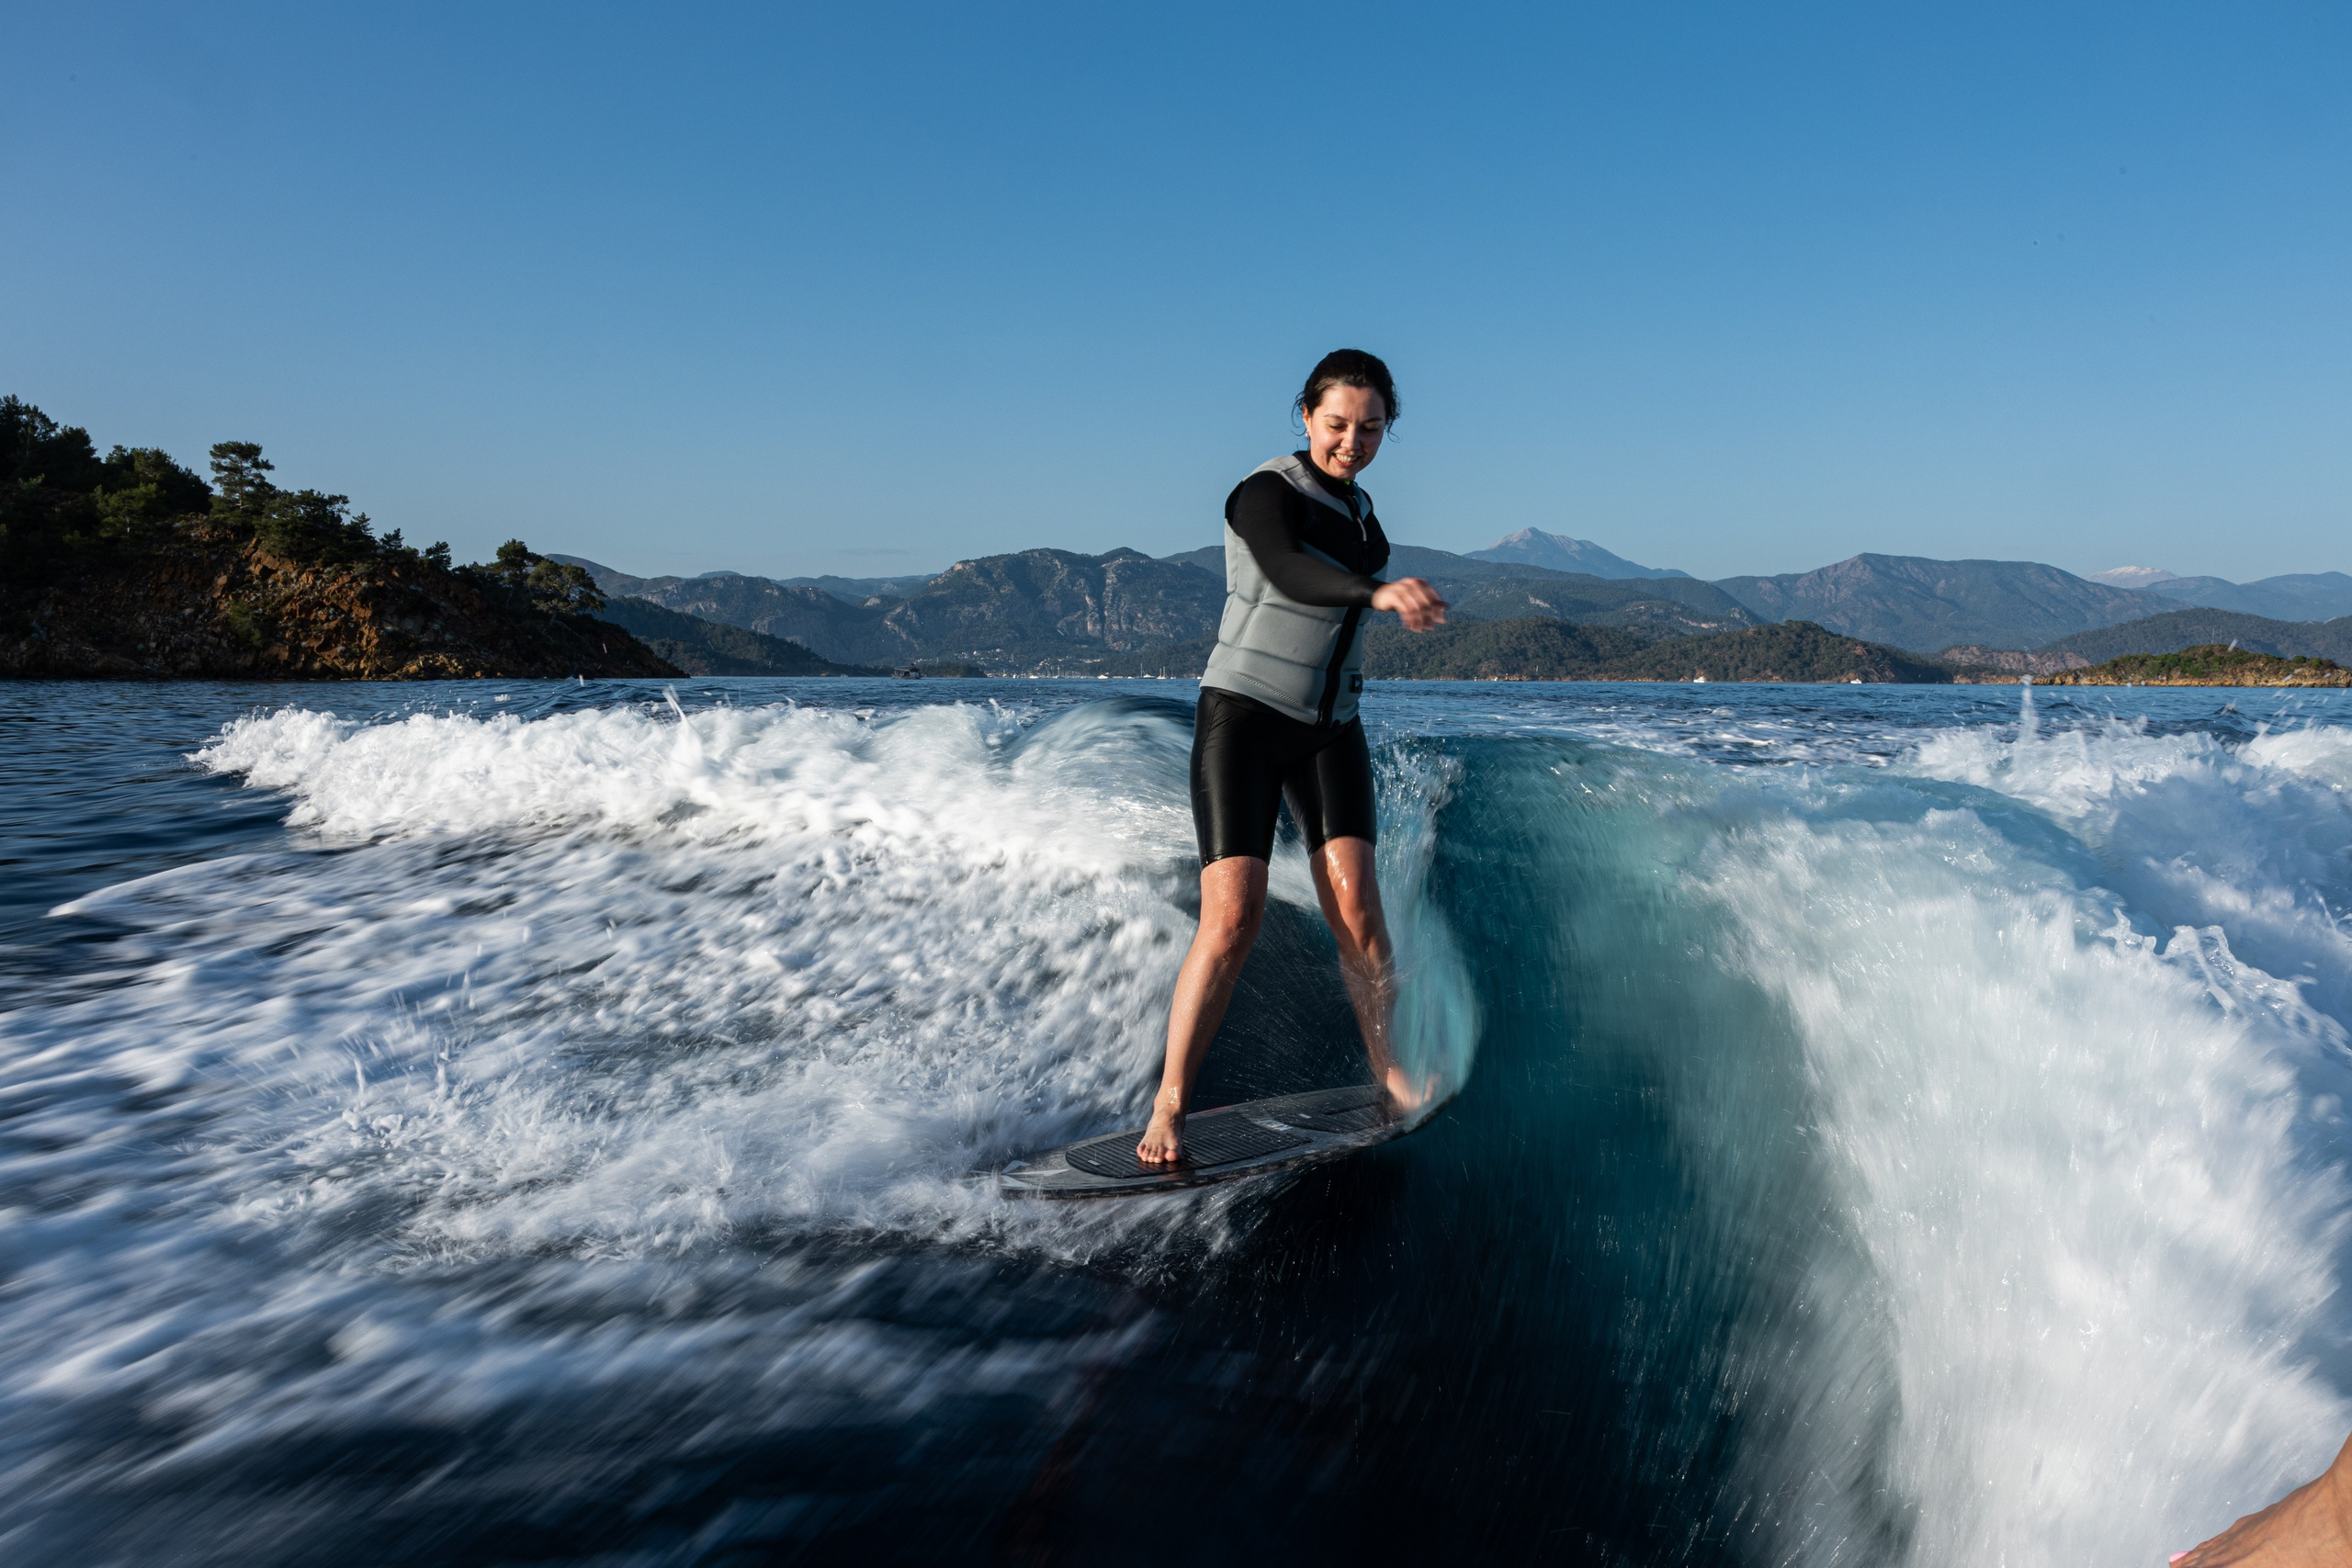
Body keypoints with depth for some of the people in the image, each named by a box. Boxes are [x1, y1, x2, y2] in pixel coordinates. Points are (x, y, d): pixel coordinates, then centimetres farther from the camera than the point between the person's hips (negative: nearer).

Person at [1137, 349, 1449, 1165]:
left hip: (1329, 729, 6)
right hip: (1243, 719, -6)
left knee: (1359, 915, -8)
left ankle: (1390, 1075, 10)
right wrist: (1381, 592, -52)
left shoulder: (1357, 507, 13)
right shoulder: (1266, 494, -12)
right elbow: (1290, 572, -34)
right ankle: (1169, 1107, -5)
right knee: (1230, 922, -15)